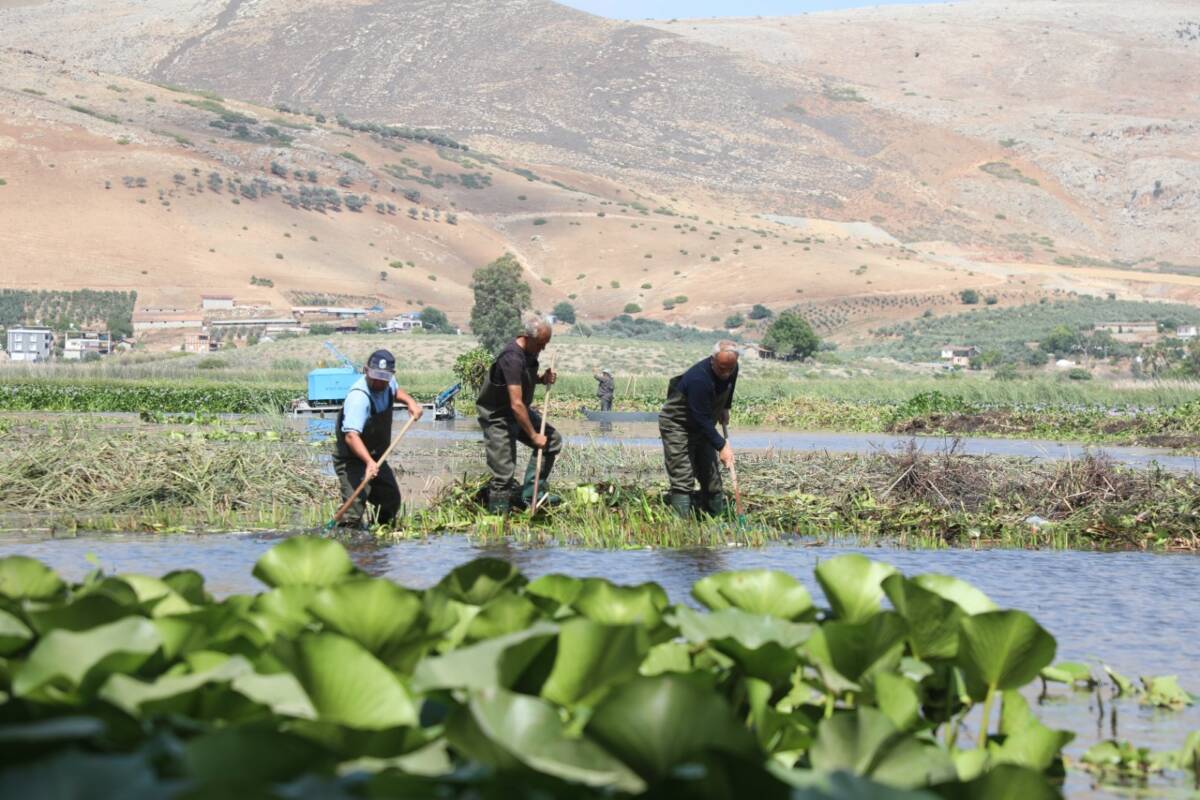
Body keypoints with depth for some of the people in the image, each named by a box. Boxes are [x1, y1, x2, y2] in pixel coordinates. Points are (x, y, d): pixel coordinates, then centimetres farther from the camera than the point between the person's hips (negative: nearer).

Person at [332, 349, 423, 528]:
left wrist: (410, 401, 3)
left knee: (392, 501, 21)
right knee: (354, 510, -24)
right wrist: (369, 461, -56)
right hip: (352, 459, -9)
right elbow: (351, 436, -43)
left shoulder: (388, 383, -5)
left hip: (376, 458, 9)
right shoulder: (358, 397, -32)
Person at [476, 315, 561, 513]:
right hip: (497, 417, -9)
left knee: (553, 441, 7)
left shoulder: (529, 351, -1)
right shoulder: (512, 359, -29)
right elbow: (516, 404, -32)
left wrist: (542, 378, -3)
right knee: (504, 473, -11)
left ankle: (529, 495, 6)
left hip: (518, 413, 9)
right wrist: (533, 436, -25)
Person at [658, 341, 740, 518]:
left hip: (703, 426, 8)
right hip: (676, 424, -8)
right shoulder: (699, 379, -36)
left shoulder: (731, 370, -10)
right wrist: (721, 446, -33)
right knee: (683, 478, -15)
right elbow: (703, 419, -34)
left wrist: (725, 408, 13)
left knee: (711, 475, 7)